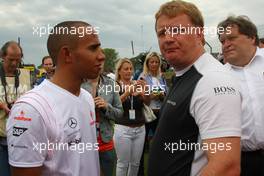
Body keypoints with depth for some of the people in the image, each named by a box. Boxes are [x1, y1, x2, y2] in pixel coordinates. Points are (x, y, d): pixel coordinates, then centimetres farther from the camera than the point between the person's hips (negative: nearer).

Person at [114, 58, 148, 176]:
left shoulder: (137, 84, 7)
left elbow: (147, 102, -4)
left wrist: (145, 90, -24)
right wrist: (128, 91, -30)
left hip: (140, 128, 4)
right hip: (123, 129, -4)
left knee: (135, 163, 12)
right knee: (123, 163, 3)